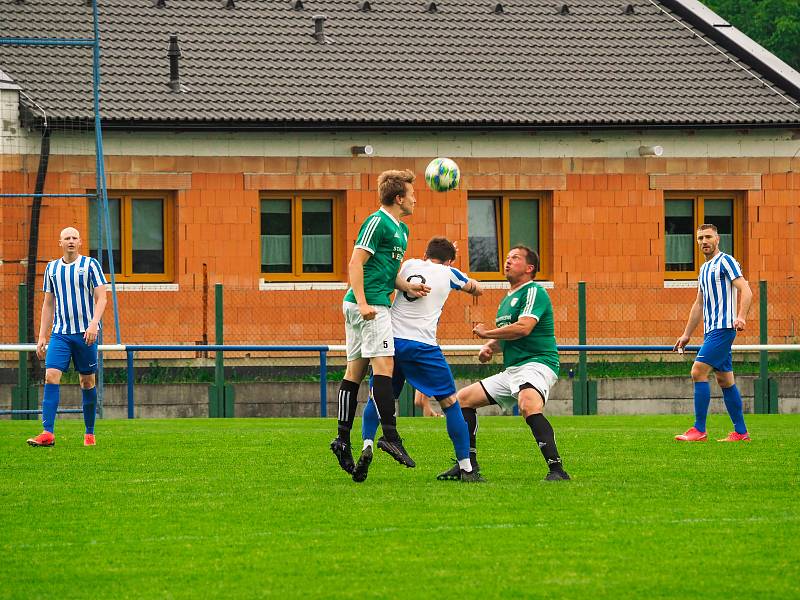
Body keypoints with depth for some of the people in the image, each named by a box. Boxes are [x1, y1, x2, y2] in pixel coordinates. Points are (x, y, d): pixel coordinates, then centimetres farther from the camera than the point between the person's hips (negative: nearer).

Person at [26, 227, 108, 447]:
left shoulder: (90, 265, 0)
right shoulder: (52, 268, 11)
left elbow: (101, 298, -5)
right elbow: (48, 304, 16)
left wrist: (94, 324, -21)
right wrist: (42, 336, 11)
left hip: (85, 332, -2)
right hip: (60, 333, 2)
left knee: (87, 382, 3)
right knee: (51, 376, -13)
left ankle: (89, 433, 15)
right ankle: (48, 433, -18)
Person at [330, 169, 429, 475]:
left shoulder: (401, 230, 21)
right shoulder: (377, 222, -9)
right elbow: (356, 263, -14)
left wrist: (407, 287, 7)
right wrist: (363, 302, -22)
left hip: (370, 305, 10)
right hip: (370, 305, -10)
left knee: (355, 370, 8)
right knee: (384, 365, -14)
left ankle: (343, 438, 9)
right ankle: (390, 435, -18)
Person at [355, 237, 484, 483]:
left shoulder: (409, 265, 15)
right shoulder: (448, 273, 11)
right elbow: (477, 290, 27)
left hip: (391, 340, 3)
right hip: (422, 345, -2)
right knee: (450, 403, 6)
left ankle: (367, 446, -7)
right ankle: (466, 468, 4)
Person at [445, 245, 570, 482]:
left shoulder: (533, 292, -7)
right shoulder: (506, 300, 23)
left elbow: (523, 328, -22)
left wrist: (486, 333, -9)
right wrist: (489, 347, 7)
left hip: (536, 363, -10)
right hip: (511, 370, 10)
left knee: (529, 405, -39)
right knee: (463, 399, 12)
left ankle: (557, 469, -43)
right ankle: (469, 464, 17)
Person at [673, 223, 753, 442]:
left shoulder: (725, 261, -6)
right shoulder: (704, 269, 21)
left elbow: (745, 290, -16)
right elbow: (699, 304, 27)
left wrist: (741, 317, -31)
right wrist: (687, 334, 26)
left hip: (723, 328, -9)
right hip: (710, 331, 9)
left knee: (698, 372, -15)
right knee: (725, 380, 9)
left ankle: (699, 430, -16)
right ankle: (740, 432, 11)